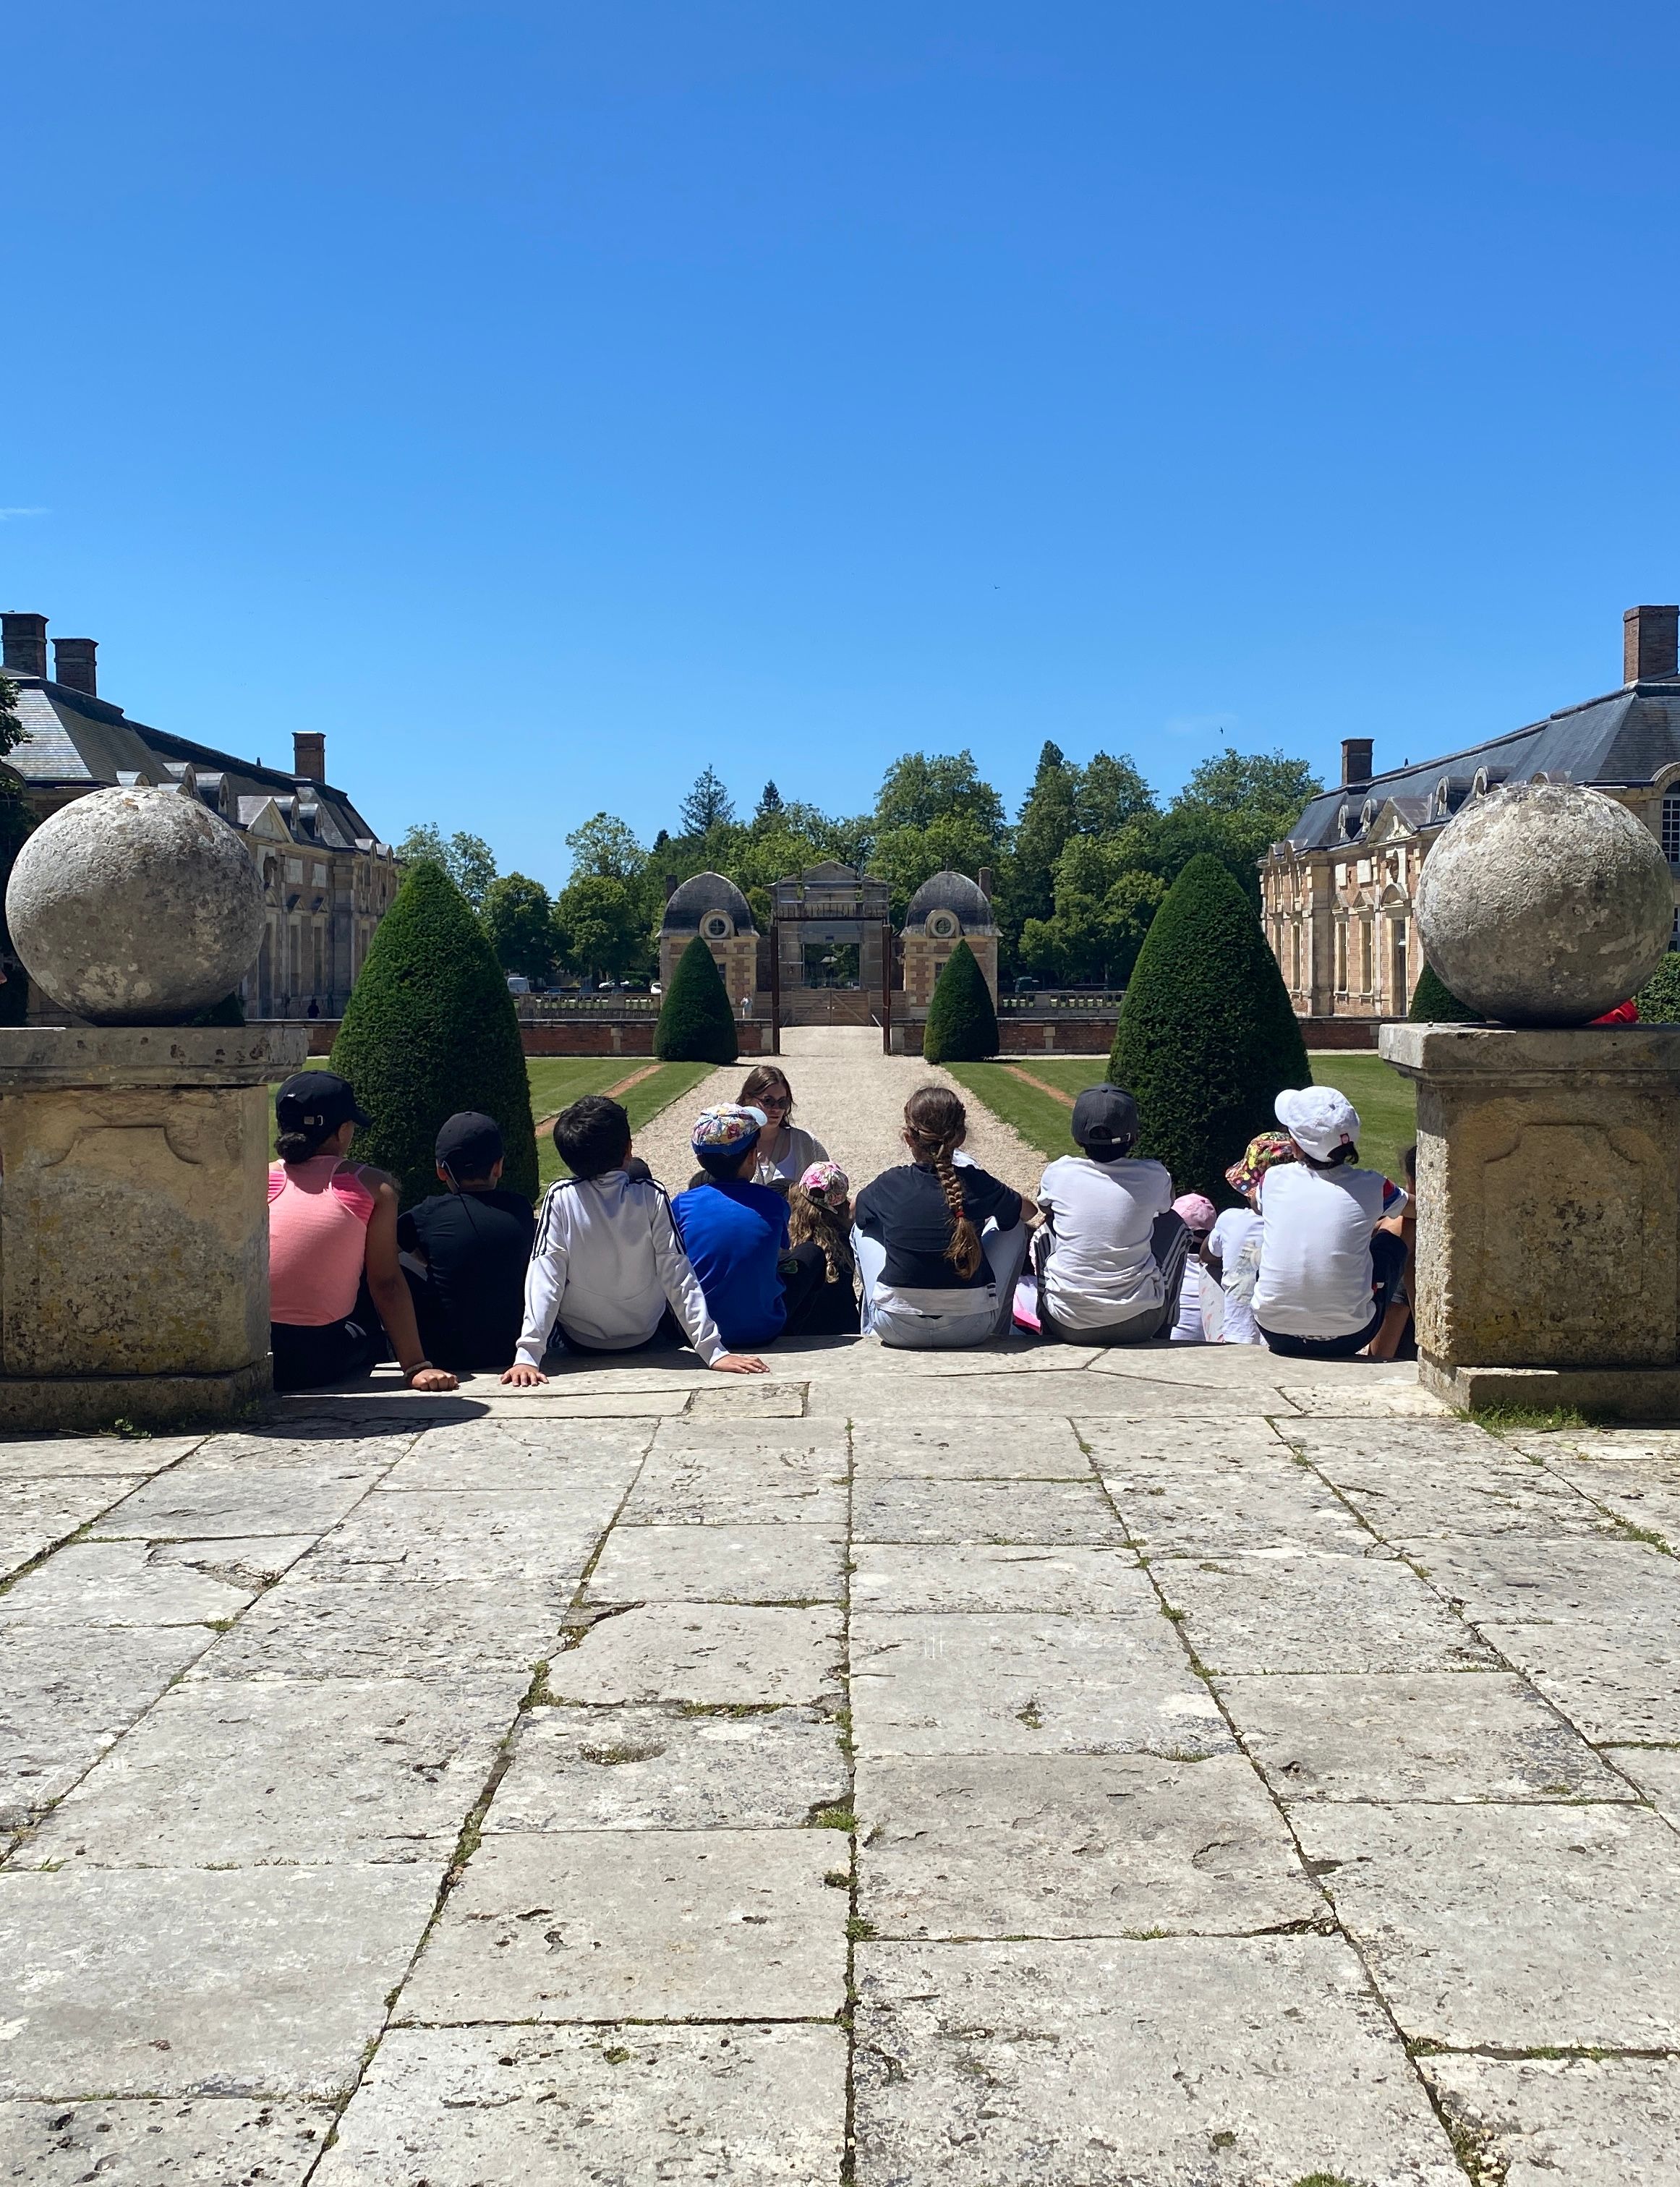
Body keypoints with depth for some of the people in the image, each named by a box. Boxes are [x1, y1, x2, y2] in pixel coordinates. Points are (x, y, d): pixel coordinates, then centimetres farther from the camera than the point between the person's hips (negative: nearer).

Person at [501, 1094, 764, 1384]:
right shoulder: (651, 1196, -18)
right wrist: (714, 1351, -18)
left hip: (579, 1339, 0)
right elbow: (678, 1277, -20)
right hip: (646, 1337, 0)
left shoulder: (560, 1198, -19)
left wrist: (527, 1356, -24)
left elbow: (544, 1278, -23)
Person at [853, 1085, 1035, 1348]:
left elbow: (858, 1210, 17)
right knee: (1013, 1226, 21)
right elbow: (1028, 1211, 13)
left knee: (862, 1227, 23)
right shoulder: (977, 1183, -8)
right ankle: (998, 1335, 35)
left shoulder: (890, 1185, -7)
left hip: (897, 1331, 0)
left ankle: (872, 1331, 36)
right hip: (972, 1330, 0)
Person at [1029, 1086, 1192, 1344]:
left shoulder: (1059, 1173, -7)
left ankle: (1047, 1330, 35)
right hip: (1138, 1327, -1)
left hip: (1068, 1326, 1)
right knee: (1174, 1224, 22)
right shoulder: (1153, 1177, -8)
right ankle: (1163, 1332, 33)